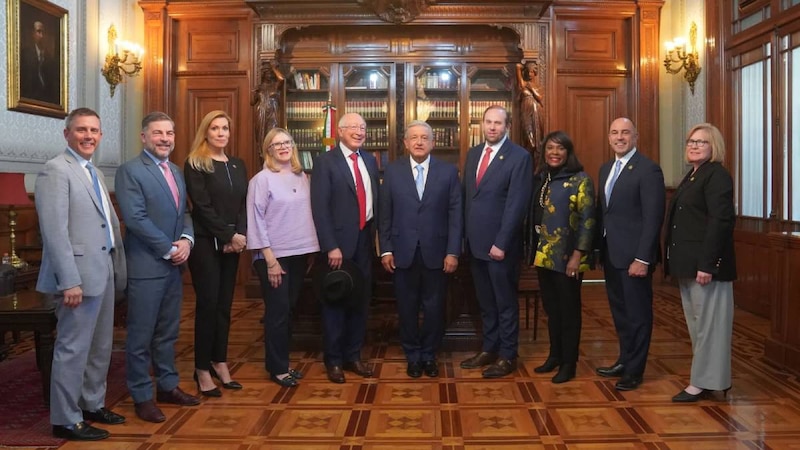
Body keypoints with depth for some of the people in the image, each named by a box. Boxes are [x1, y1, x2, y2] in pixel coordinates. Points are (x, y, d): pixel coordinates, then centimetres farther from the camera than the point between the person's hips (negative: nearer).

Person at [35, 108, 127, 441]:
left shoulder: (93, 173, 17)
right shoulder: (56, 170, -11)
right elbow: (54, 231, -19)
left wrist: (117, 269, 10)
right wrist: (70, 281, -22)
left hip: (103, 271, 9)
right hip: (80, 274, -9)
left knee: (100, 346, 17)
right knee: (73, 348, 1)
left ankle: (92, 405, 32)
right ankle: (66, 420, 13)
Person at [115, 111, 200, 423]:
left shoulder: (176, 171, 14)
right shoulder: (130, 171, -10)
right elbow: (135, 218, -18)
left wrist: (186, 240, -4)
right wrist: (169, 249, -15)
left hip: (174, 263, 7)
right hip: (146, 264, -7)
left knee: (168, 331, 16)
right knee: (141, 334, 3)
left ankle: (168, 385, 28)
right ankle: (142, 396, 14)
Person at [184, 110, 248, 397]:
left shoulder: (237, 165, 14)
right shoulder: (195, 164, -4)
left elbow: (244, 202, 7)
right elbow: (202, 206, -11)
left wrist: (240, 235, -9)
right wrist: (228, 236, -14)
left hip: (233, 243, 5)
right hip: (206, 243, -5)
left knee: (224, 304, 9)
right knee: (207, 304, -2)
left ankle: (220, 363, 19)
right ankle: (202, 369, 8)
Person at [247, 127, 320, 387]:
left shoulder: (301, 177, 9)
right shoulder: (261, 180, -7)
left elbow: (307, 215, 12)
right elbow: (256, 221, -10)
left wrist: (311, 251, 8)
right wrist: (270, 259, -14)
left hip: (299, 254, 5)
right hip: (274, 256, -5)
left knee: (289, 310, 13)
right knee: (278, 312, 0)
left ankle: (282, 362, 25)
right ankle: (277, 368, 13)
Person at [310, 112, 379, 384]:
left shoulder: (370, 161, 11)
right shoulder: (325, 162, -8)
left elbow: (375, 200, 13)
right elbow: (320, 208, -13)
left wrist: (374, 234, 6)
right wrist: (331, 247, -17)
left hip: (364, 241, 5)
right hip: (339, 242, -5)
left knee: (360, 300, 12)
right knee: (335, 302, 7)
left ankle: (353, 356, 27)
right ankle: (333, 360, 20)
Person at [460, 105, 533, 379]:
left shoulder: (520, 157, -9)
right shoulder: (473, 154, 11)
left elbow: (516, 204, -14)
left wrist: (501, 243, -17)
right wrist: (465, 235, 7)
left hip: (500, 244, -6)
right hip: (475, 241, 6)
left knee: (505, 301, 6)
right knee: (485, 301, 16)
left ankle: (507, 356, 17)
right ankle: (489, 349, 28)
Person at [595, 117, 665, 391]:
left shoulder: (648, 170, -12)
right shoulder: (606, 169, 13)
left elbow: (653, 217, -16)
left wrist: (642, 258, -20)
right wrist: (599, 249, 9)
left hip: (633, 256, -7)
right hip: (611, 254, 8)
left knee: (637, 314, 4)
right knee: (619, 311, 17)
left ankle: (634, 370, 15)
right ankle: (624, 361, 30)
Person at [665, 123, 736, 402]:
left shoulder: (717, 175, -11)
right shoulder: (692, 176, 16)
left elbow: (721, 221, -20)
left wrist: (707, 264, -24)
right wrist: (676, 261, 12)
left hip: (705, 264, -10)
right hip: (688, 264, 10)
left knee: (707, 323, -1)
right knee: (697, 323, 15)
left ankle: (704, 382, 8)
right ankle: (711, 377, 26)